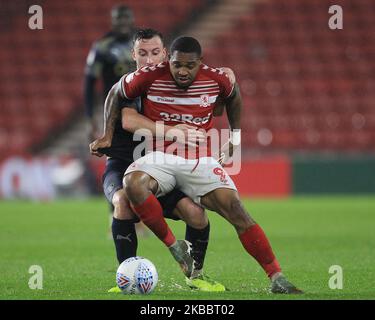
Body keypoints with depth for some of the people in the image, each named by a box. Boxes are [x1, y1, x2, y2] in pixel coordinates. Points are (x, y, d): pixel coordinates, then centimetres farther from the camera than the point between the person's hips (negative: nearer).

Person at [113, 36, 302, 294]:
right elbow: (116, 93, 8)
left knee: (235, 208, -18)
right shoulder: (150, 77, -10)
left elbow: (233, 95, 21)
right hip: (160, 157, -1)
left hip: (200, 160, 1)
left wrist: (236, 135, 21)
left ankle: (277, 279, -13)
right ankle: (173, 245, -16)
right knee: (133, 184, -35)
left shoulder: (215, 79, -4)